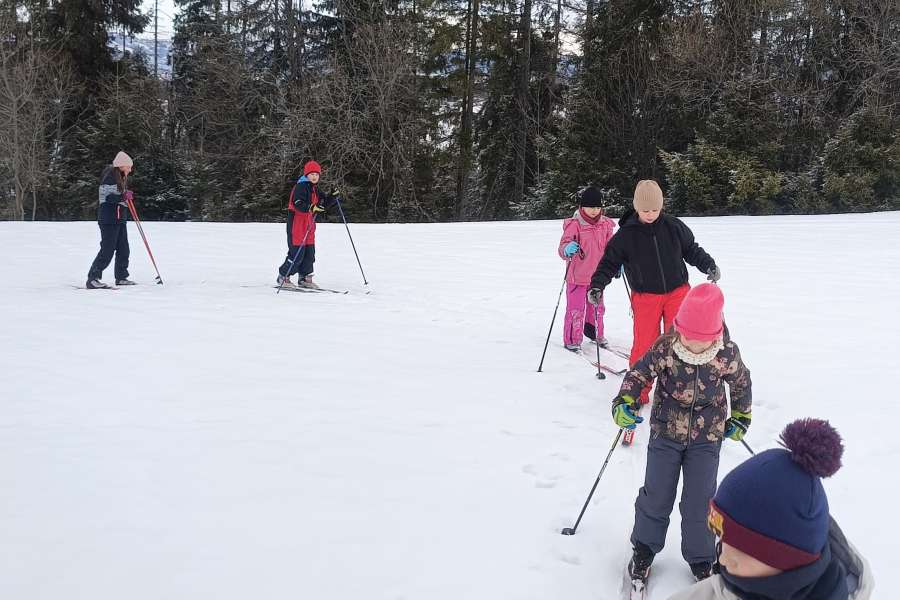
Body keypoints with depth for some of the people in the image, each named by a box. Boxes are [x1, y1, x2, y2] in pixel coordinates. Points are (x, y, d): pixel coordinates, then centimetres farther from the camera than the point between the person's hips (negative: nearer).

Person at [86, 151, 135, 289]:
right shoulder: (110, 177, -12)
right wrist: (123, 197, -21)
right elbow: (105, 197, -19)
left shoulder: (122, 178, 17)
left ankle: (121, 277, 23)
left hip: (120, 219, 10)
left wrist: (128, 196, 7)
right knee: (107, 250, -12)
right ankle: (93, 279, -9)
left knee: (123, 250, 13)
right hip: (109, 219, -10)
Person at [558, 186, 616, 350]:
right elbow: (563, 246, -18)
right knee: (575, 310, 0)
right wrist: (567, 249, -40)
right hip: (577, 275, -5)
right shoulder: (574, 224, -14)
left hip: (597, 275, 5)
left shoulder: (605, 225, 2)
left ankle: (595, 333, 40)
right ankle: (572, 340, 14)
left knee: (597, 308, 19)